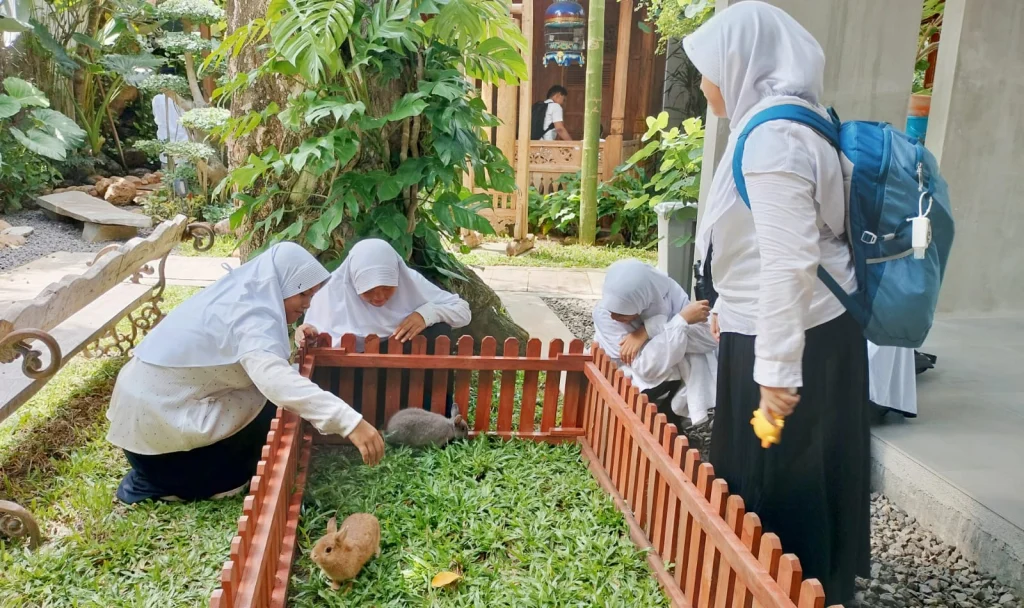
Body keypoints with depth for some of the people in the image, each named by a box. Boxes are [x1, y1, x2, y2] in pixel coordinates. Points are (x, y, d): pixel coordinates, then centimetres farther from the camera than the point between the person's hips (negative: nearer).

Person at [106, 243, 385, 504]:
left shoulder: (240, 295, 3)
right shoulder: (249, 314, -27)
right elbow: (274, 378, -46)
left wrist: (294, 344, -2)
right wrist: (350, 422, -52)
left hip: (153, 396, 9)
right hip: (154, 415, -9)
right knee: (269, 410, -9)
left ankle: (156, 474, 19)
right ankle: (157, 484, 3)